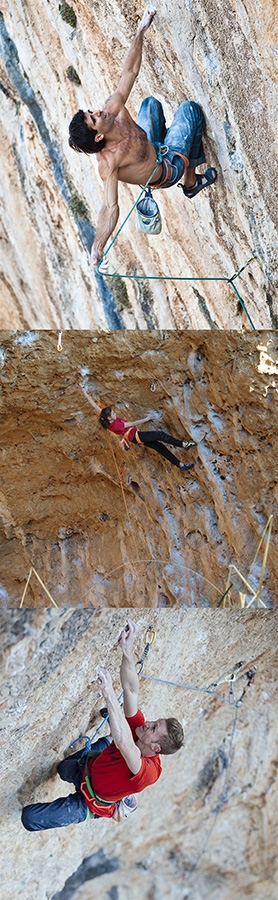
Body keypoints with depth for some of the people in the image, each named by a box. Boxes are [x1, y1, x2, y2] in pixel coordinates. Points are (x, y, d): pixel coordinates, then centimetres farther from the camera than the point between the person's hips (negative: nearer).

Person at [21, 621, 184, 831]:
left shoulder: (147, 771, -39)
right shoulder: (139, 730, -23)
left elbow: (124, 743, -60)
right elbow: (131, 690, -32)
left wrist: (109, 694, -68)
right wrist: (127, 649, -48)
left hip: (90, 804, -7)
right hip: (87, 767, 7)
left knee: (30, 818, -10)